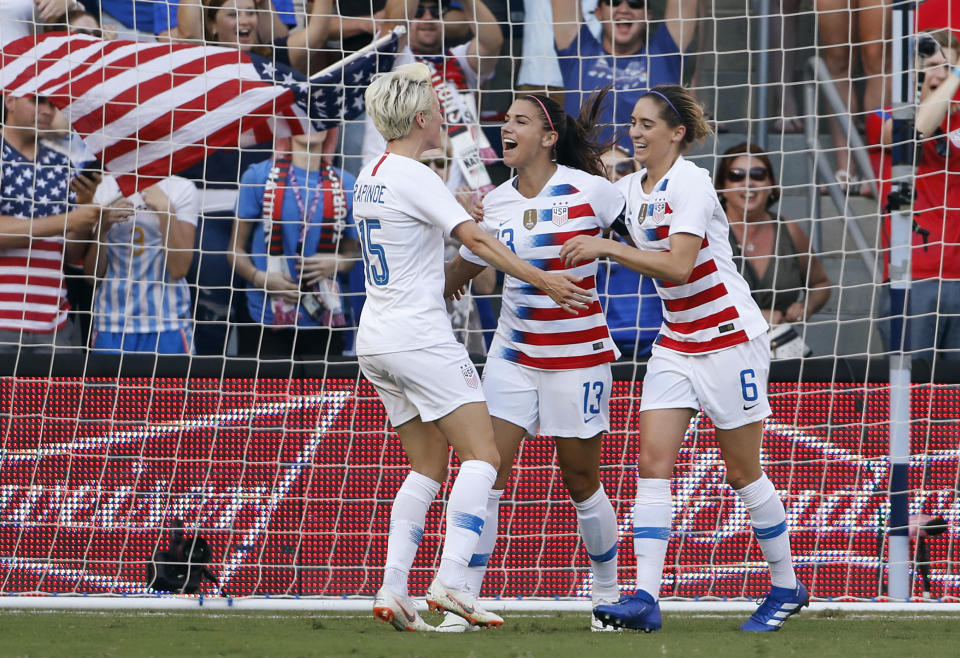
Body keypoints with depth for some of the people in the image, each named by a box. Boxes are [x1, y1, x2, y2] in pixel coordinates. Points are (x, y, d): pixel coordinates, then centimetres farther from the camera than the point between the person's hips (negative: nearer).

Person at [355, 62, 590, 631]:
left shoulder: (370, 177, 14)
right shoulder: (414, 178, -13)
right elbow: (477, 239, -19)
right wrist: (543, 280, -20)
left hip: (376, 341, 9)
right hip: (419, 337, -9)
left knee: (429, 467, 12)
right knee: (483, 456, -9)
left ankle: (392, 589, 0)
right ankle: (451, 581, -22)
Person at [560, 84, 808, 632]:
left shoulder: (691, 183, -17)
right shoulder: (631, 189, 6)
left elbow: (678, 265, -27)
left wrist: (606, 248, -27)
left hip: (731, 338, -7)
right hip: (676, 341, 7)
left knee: (743, 472, 2)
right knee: (653, 463, -8)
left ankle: (787, 587, 20)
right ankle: (646, 598, -15)